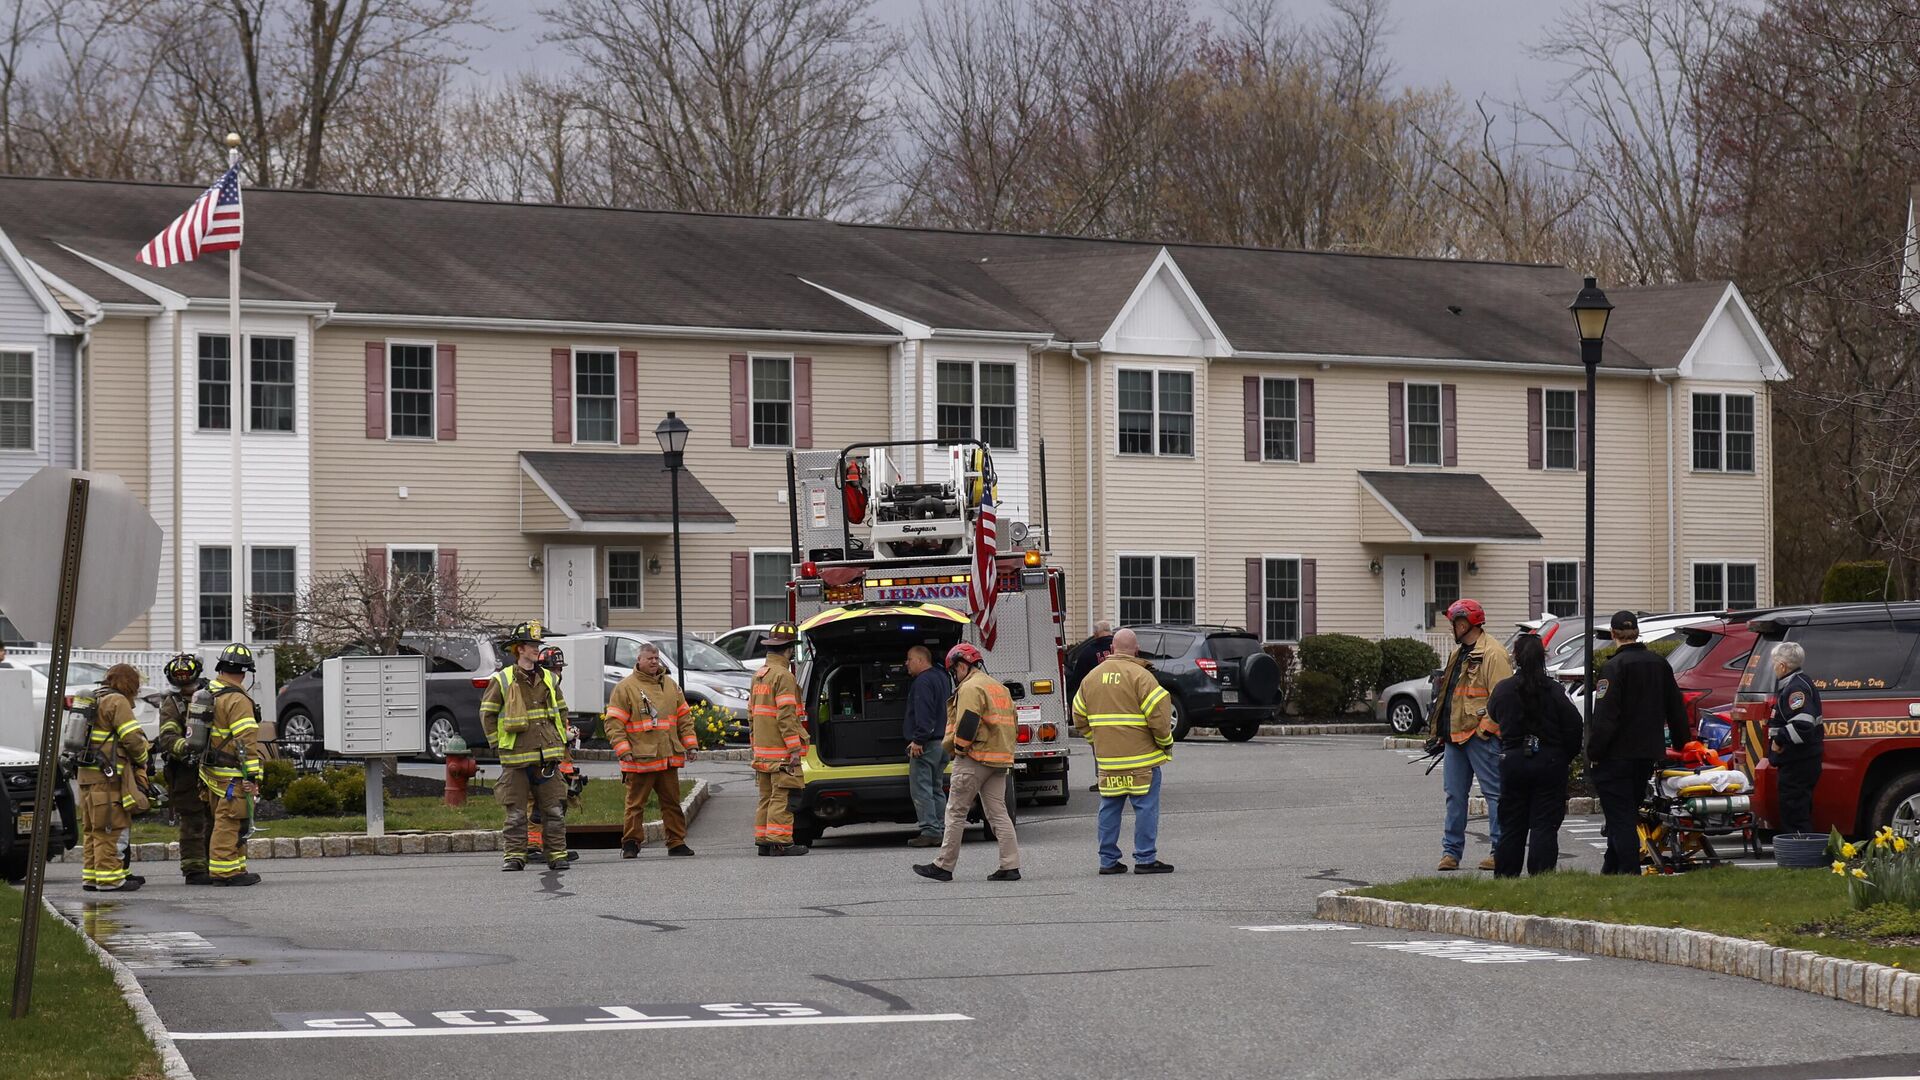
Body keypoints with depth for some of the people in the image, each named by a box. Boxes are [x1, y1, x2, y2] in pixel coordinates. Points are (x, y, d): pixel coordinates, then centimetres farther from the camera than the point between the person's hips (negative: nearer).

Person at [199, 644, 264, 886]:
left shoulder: (205, 695, 12)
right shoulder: (237, 700, -16)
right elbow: (246, 740, -20)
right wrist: (252, 775, -21)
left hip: (211, 772, 9)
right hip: (232, 775, -9)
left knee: (229, 822, 16)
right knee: (230, 822, -6)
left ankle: (236, 866, 22)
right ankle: (224, 869, -6)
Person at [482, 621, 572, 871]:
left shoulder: (549, 679, 12)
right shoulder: (502, 680, -1)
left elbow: (561, 711, 22)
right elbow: (487, 714, 4)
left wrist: (559, 741, 14)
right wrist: (497, 744, -1)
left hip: (548, 756, 4)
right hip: (516, 757, -4)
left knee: (554, 810, 3)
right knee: (515, 812, 0)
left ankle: (556, 855, 9)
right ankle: (514, 856, 7)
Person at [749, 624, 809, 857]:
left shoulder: (759, 675, 16)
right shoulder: (783, 676, -13)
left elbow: (752, 711, 22)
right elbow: (786, 716, -19)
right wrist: (795, 749, -18)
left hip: (762, 750, 9)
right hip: (781, 751, -9)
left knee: (767, 797, 13)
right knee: (782, 796, -8)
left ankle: (763, 840, 15)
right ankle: (779, 841, -10)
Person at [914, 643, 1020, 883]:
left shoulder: (970, 688, -11)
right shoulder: (999, 687, 19)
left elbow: (967, 723, -21)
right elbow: (1012, 725, 20)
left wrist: (958, 748, -9)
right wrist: (1004, 749, 19)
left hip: (975, 758, -9)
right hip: (1000, 759, 9)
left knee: (956, 812, -2)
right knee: (998, 813, 7)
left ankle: (943, 866, 2)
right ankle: (1010, 866, 0)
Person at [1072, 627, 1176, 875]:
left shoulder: (1092, 677, 10)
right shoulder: (1140, 676, -10)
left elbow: (1079, 718, 14)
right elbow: (1158, 715, -14)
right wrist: (1165, 742, 1)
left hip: (1107, 760, 6)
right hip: (1141, 757, -6)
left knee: (1110, 808, 11)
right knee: (1146, 807, 0)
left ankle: (1108, 859, 13)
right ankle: (1145, 859, -1)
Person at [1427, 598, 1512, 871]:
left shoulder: (1492, 654, -11)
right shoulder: (1460, 654, 20)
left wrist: (1484, 728, -19)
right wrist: (1440, 733, 21)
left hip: (1480, 736, -9)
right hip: (1456, 734, 9)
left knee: (1494, 793, -4)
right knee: (1455, 794, 10)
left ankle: (1501, 851, -2)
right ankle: (1451, 851, 15)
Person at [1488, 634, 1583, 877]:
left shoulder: (1503, 689, -4)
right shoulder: (1554, 690, -10)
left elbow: (1493, 714, 14)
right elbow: (1573, 727, -8)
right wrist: (1565, 758, 5)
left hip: (1513, 761, 2)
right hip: (1549, 762, -2)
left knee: (1511, 827, 11)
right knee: (1545, 827, 0)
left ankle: (1505, 878, 14)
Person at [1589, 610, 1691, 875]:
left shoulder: (1614, 667, -14)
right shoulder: (1659, 663, 9)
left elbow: (1605, 716, -19)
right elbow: (1676, 710, 17)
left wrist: (1594, 753, -15)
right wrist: (1681, 744, 28)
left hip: (1616, 756, -7)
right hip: (1648, 754, 7)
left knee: (1621, 820, -4)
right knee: (1627, 817, 16)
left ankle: (1629, 873, -8)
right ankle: (1611, 869, 24)